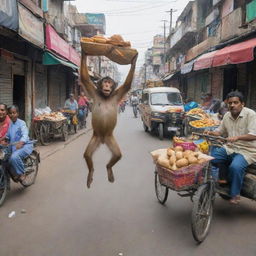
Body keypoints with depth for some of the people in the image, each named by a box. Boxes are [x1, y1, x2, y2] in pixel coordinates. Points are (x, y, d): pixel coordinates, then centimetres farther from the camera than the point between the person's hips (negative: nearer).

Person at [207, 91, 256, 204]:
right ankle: (224, 178, 7)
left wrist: (237, 137, -36)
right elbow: (220, 131, 18)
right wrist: (211, 133, -5)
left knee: (235, 167, -31)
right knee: (211, 155, -15)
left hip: (247, 150, -6)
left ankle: (235, 194, -8)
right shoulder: (227, 115, 8)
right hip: (230, 148, 6)